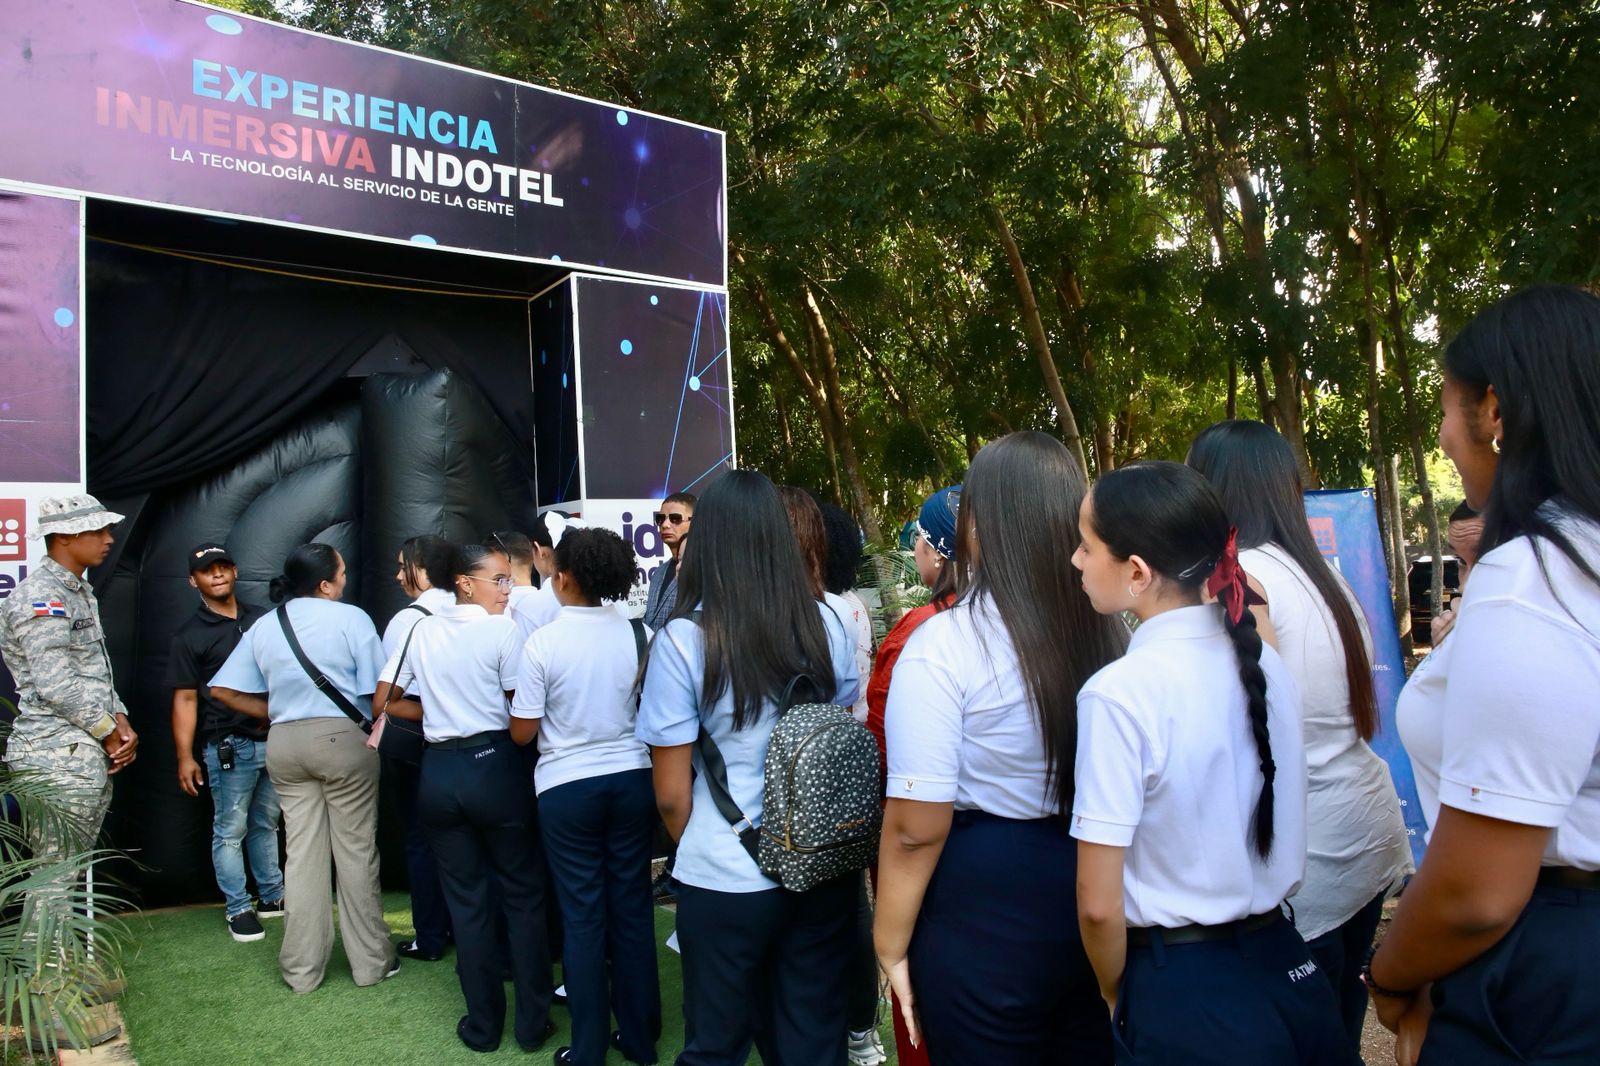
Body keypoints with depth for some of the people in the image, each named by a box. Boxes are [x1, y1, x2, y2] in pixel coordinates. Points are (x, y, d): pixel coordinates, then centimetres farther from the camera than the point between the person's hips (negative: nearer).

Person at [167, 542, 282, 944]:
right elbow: (185, 699, -6)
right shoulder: (190, 635, -4)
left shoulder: (261, 619, 9)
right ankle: (238, 909, 14)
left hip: (273, 739, 4)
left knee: (265, 824, 16)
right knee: (230, 830, 3)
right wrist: (185, 756, -10)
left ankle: (273, 896, 26)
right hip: (229, 746, -4)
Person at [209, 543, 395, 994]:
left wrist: (275, 713, 17)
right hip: (342, 737, -5)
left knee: (301, 854, 11)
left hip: (284, 742, 5)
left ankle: (301, 969, 18)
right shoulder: (350, 618, -6)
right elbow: (377, 689, -10)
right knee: (356, 852, 4)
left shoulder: (262, 627, 10)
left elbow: (223, 690, 9)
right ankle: (371, 961, 14)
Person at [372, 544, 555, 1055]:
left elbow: (383, 702, 12)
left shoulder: (421, 631, 6)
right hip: (495, 764, -4)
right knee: (522, 897, 10)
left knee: (466, 902, 14)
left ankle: (484, 1025, 23)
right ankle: (533, 1022, 17)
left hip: (438, 771, 4)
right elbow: (520, 715, -9)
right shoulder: (502, 630, -9)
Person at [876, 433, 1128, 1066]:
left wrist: (890, 946, -4)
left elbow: (917, 827, -17)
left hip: (984, 914, -5)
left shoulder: (943, 646, -18)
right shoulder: (1113, 632, -1)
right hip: (1098, 905, 5)